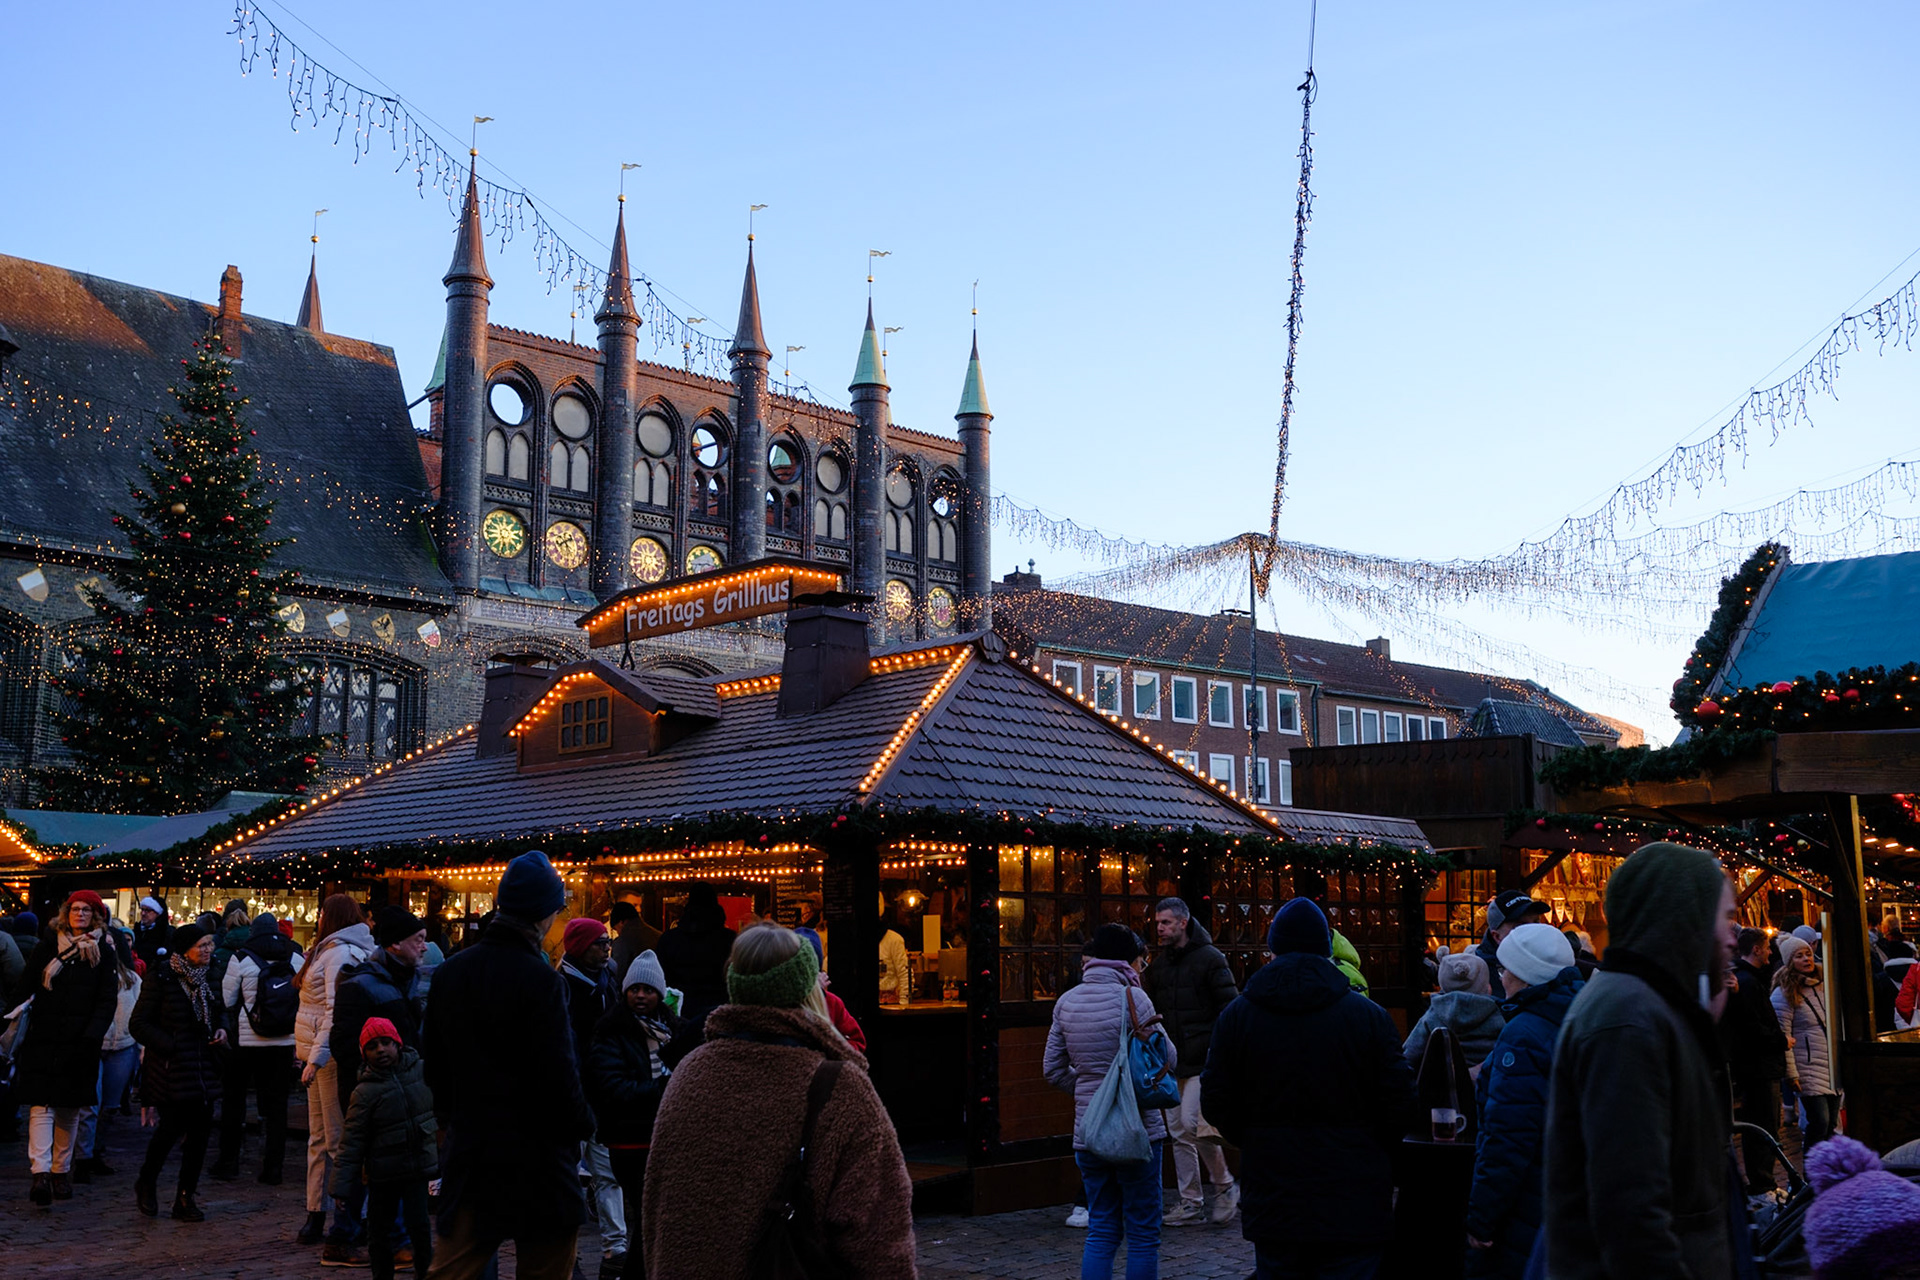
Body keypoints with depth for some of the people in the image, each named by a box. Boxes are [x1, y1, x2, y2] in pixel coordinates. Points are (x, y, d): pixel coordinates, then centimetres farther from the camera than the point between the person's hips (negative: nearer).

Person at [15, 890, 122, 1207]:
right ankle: (40, 1173, -16)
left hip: (80, 1042, 1)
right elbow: (29, 984, -1)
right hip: (43, 1038, 0)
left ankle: (61, 1171, 18)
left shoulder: (104, 952, 4)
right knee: (41, 1106, -10)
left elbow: (108, 1000, -1)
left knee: (70, 1109, 8)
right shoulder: (48, 946, 7)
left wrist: (91, 1036, -13)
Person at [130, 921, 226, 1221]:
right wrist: (171, 1046, -17)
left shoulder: (208, 976, 11)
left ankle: (185, 1199, 12)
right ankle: (147, 1182, 18)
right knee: (172, 1126, -11)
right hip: (171, 1067, -6)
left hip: (203, 1066, 6)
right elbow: (140, 1024, -10)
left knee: (200, 1130, 2)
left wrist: (221, 1030, 5)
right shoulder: (162, 977, -9)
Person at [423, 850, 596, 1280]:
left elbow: (432, 1057, 11)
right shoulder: (539, 980, -19)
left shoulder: (451, 971, 4)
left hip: (468, 1148, 7)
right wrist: (580, 1128, -5)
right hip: (536, 1151, -6)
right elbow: (557, 1073, -19)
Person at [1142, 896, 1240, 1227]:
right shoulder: (1158, 964, 13)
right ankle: (1190, 1205, 15)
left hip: (1203, 1062, -7)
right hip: (1172, 1062, 7)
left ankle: (1225, 1186, 6)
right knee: (1178, 1133, 7)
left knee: (1193, 1123, -15)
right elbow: (1152, 1010, 21)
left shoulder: (1209, 958, -6)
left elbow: (1230, 1008, -8)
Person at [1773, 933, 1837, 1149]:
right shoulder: (1784, 993, -9)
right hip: (1808, 1069, -7)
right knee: (1820, 1122, -14)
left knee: (1830, 1125, 6)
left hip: (1831, 1066, 7)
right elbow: (1782, 1037, -12)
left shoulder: (1820, 986, 14)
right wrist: (1791, 1074, -15)